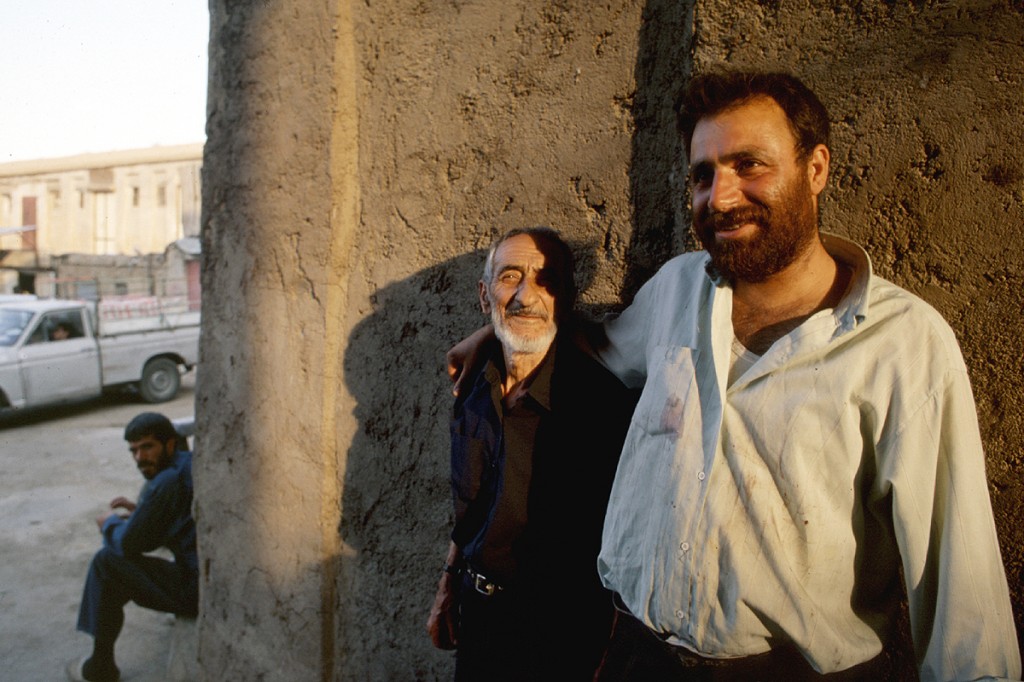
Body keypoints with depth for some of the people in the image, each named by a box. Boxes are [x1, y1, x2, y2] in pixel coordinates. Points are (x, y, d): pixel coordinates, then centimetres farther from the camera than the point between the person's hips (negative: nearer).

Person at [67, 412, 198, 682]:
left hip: (201, 589, -9)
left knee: (107, 563, 0)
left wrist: (111, 523, 10)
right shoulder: (190, 463, 10)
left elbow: (129, 543, -10)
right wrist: (140, 510, 19)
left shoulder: (168, 481, -17)